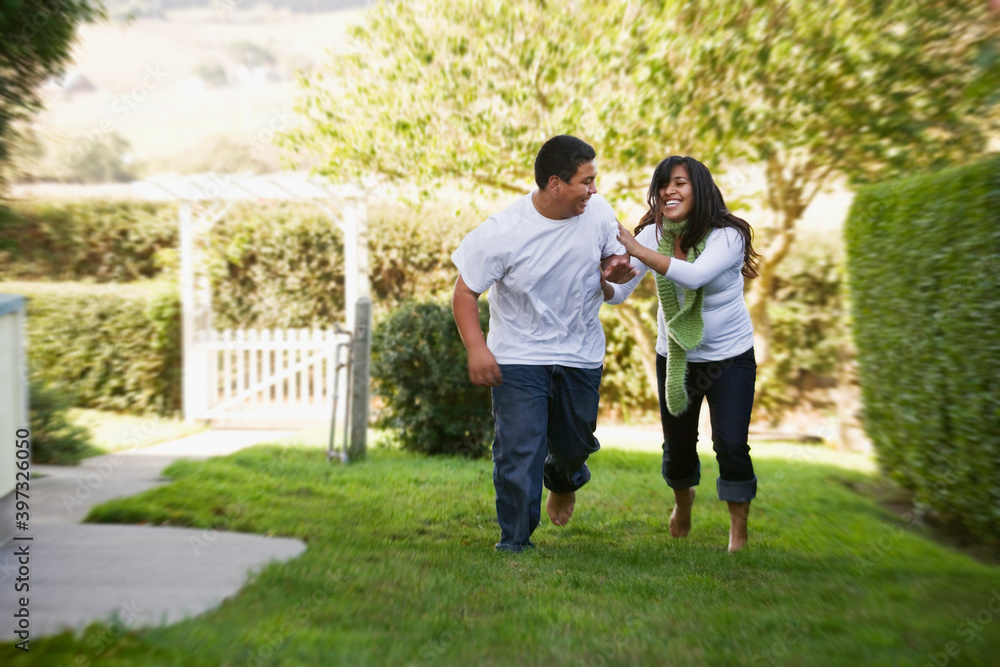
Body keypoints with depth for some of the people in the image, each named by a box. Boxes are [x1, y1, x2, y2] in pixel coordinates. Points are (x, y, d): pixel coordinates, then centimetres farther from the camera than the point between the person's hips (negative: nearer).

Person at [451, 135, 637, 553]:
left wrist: (615, 270, -13)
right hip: (518, 357, -4)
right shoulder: (502, 233, -21)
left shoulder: (598, 212, -7)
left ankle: (563, 479, 55)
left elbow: (611, 255, 12)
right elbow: (465, 292, -13)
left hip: (581, 354, 4)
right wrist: (476, 349, -25)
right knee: (518, 451, -8)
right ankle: (514, 542, 10)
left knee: (576, 443, 17)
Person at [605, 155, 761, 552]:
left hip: (730, 358, -3)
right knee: (677, 447, 14)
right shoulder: (653, 234, -7)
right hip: (675, 357, 3)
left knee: (731, 445, -11)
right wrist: (601, 279, -35)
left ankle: (738, 534, 10)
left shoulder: (727, 235, -20)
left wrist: (636, 249, -39)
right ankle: (683, 500, 48)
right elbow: (619, 292, -12)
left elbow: (695, 274, -39)